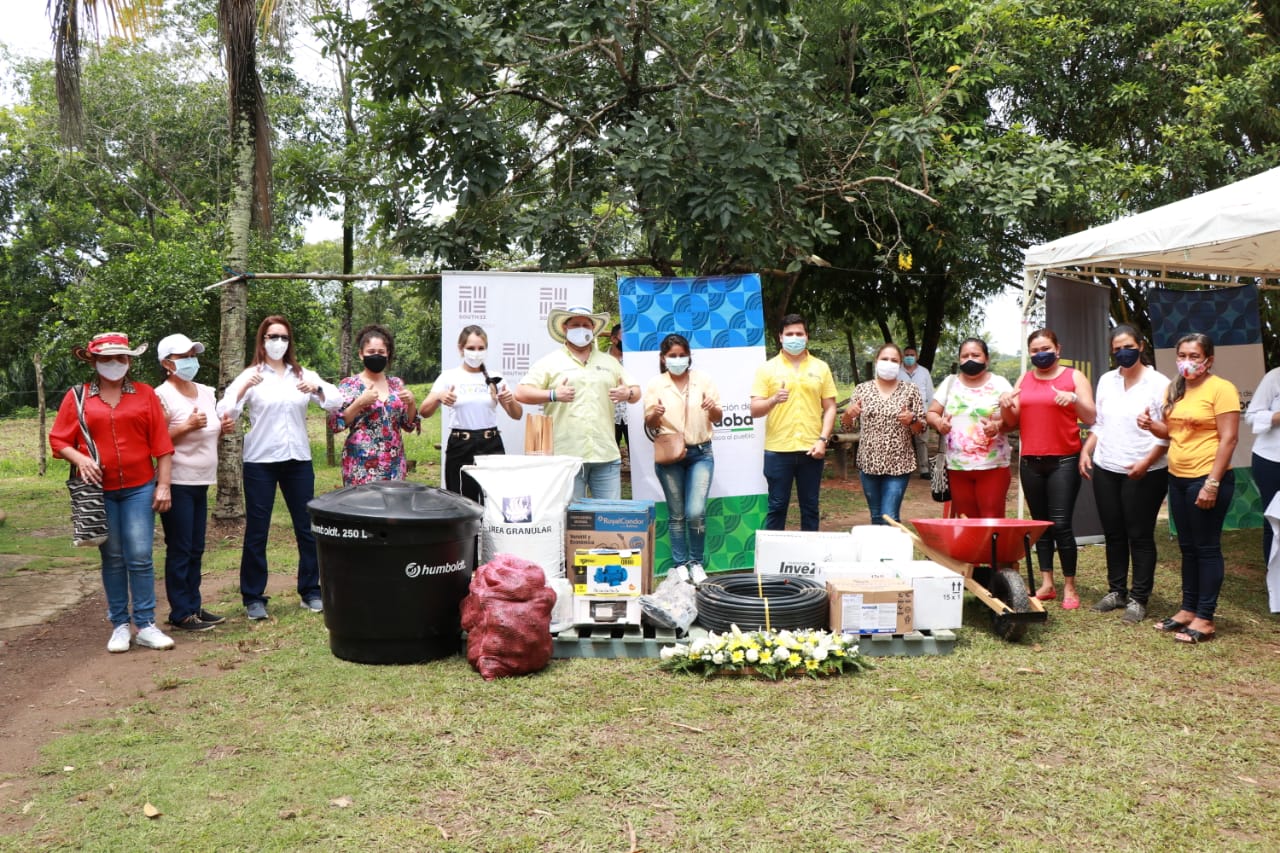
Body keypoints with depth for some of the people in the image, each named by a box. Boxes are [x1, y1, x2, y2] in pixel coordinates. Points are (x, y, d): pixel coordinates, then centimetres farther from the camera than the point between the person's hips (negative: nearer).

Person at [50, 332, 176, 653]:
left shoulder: (145, 394, 4)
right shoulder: (77, 397, 4)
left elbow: (161, 444, 2)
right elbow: (58, 440, 6)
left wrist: (163, 485, -3)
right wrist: (79, 459, -14)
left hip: (139, 489, -1)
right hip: (100, 491, 1)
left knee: (140, 557, -4)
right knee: (112, 559, 7)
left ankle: (146, 626, 4)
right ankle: (120, 626, 16)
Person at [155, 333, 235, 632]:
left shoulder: (206, 392, 12)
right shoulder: (162, 396, -11)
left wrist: (223, 428, 2)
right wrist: (186, 427, -24)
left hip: (201, 482, 7)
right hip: (177, 483, -7)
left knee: (196, 549, 13)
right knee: (180, 550, -2)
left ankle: (194, 605, 21)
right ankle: (180, 614, 5)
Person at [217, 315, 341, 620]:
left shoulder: (303, 375, 7)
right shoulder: (250, 376, -2)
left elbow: (336, 403, -2)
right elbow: (225, 413, -12)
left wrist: (317, 388, -21)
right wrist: (243, 389, -29)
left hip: (298, 460, 3)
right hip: (260, 462, -3)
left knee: (307, 528, 8)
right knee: (256, 532, 3)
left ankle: (311, 591, 20)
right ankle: (253, 597, 13)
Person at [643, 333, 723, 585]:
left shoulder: (703, 380, 3)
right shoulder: (656, 384, 2)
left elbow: (718, 419, 6)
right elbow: (649, 424, 4)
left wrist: (713, 408, -17)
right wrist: (655, 414, -19)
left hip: (700, 453, 0)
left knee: (696, 512, -10)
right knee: (676, 514, 6)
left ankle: (697, 562, 8)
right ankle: (679, 564, 17)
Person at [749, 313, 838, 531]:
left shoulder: (820, 368, 8)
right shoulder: (767, 368, 3)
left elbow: (830, 408, 8)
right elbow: (755, 410, -1)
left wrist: (823, 440, -5)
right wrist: (773, 400, -21)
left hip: (811, 449, 2)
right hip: (777, 450, -1)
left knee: (810, 507, 9)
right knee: (777, 507, 4)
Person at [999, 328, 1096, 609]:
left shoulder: (1074, 377, 1)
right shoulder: (1024, 379, 13)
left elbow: (1090, 419, -4)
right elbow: (1012, 422, 12)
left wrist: (1074, 400, -21)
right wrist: (1005, 406, -8)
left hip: (1063, 461, -4)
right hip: (1030, 461, 4)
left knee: (1060, 524, -9)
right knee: (1040, 523, 7)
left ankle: (1070, 587, 1)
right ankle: (1046, 583, 14)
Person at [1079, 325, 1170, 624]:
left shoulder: (1159, 384, -8)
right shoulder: (1106, 381, 9)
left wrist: (1146, 462, -20)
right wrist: (1086, 450, 3)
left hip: (1144, 473, -5)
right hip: (1105, 470, 5)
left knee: (1140, 536, 1)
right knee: (1113, 534, 13)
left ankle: (1138, 599, 9)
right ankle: (1116, 591, 24)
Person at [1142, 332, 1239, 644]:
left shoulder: (1221, 389, -11)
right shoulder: (1175, 390, 11)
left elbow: (1229, 438, -15)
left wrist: (1212, 483, -20)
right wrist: (1152, 425, -3)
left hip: (1207, 479, -7)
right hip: (1178, 478, 7)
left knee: (1206, 548, -1)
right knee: (1188, 547, 14)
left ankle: (1204, 620, 6)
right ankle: (1188, 610, 24)